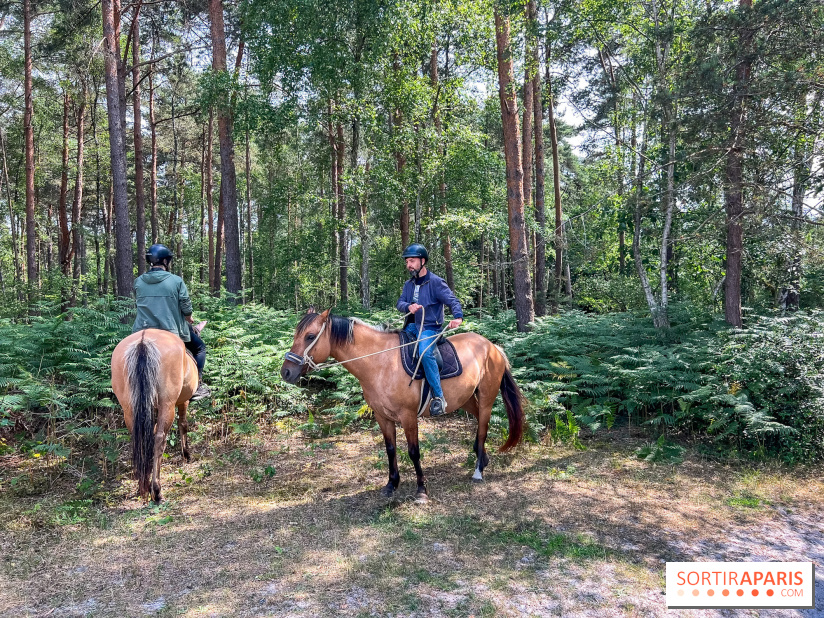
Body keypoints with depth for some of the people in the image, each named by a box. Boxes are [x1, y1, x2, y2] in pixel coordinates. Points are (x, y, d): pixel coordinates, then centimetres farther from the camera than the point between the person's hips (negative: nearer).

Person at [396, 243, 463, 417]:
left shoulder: (436, 282, -9)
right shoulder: (409, 284, 11)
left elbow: (452, 301, -18)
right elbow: (400, 303, 4)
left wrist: (458, 317, -40)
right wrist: (408, 306, -22)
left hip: (431, 328, -7)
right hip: (413, 326, 7)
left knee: (425, 352, -33)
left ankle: (439, 397, -27)